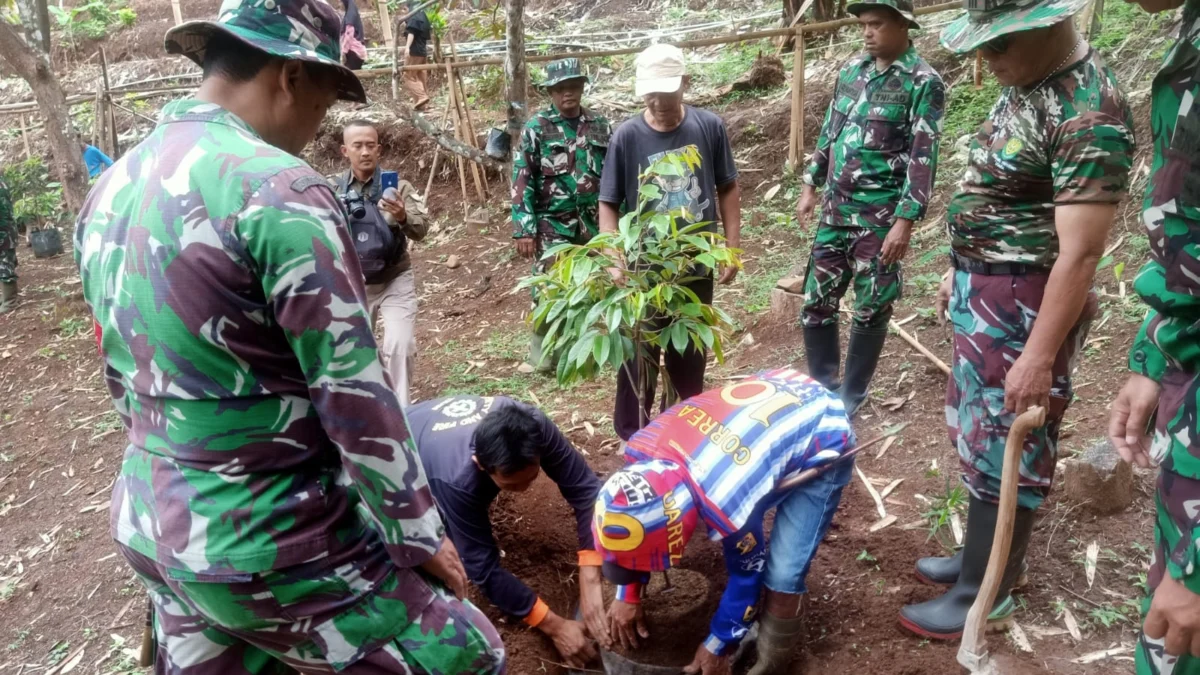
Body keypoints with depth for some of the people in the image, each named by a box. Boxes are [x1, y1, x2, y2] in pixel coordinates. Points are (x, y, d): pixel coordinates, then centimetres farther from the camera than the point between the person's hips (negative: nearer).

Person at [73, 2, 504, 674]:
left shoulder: (110, 190, 6)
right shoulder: (277, 188, -20)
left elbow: (125, 376, 15)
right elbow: (354, 392, -20)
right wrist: (420, 534, -9)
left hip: (151, 529, 9)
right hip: (270, 545, -8)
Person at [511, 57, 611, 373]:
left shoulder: (600, 126, 7)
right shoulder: (536, 129, -3)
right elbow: (522, 182, -6)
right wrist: (524, 229, -13)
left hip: (594, 225, 3)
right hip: (553, 226, -3)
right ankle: (541, 356, 7)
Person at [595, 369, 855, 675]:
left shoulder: (726, 506, -38)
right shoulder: (643, 449, -20)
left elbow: (748, 571, -16)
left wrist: (718, 645, 0)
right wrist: (627, 594, 8)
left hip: (823, 439, -7)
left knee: (782, 573, -13)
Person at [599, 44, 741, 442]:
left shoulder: (710, 127, -6)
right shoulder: (627, 137, -11)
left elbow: (728, 190, 4)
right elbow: (608, 204, -7)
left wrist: (732, 248, 1)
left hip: (697, 265, 2)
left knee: (691, 352, 17)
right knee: (640, 355, 8)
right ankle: (633, 437, 26)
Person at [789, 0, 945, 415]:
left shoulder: (923, 82, -8)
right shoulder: (851, 71, 10)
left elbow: (923, 158, -13)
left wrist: (905, 221, -19)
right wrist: (811, 186, 16)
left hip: (880, 217, -5)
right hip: (835, 210, 6)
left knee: (871, 311, 6)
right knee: (816, 305, 8)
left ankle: (850, 400, 21)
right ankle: (821, 391, 25)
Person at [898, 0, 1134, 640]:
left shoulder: (1087, 111, -22)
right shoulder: (1024, 84, 8)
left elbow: (1079, 253, -24)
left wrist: (1040, 357, -23)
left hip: (1024, 305, -9)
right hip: (983, 292, 9)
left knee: (1006, 449, 4)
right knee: (977, 436, 19)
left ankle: (985, 593, 20)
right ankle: (983, 555, 37)